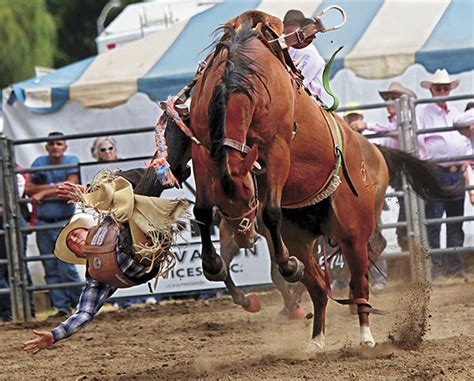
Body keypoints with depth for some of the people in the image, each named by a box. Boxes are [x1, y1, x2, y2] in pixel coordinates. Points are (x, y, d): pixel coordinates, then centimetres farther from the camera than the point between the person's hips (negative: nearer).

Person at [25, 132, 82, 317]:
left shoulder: (72, 162, -1)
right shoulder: (39, 163, 9)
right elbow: (28, 188, 4)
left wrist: (43, 193, -13)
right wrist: (53, 187, -10)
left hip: (64, 223, -4)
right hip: (43, 224, 4)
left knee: (66, 267, -11)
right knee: (51, 268, 4)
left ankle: (83, 304, 3)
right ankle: (62, 306, 10)